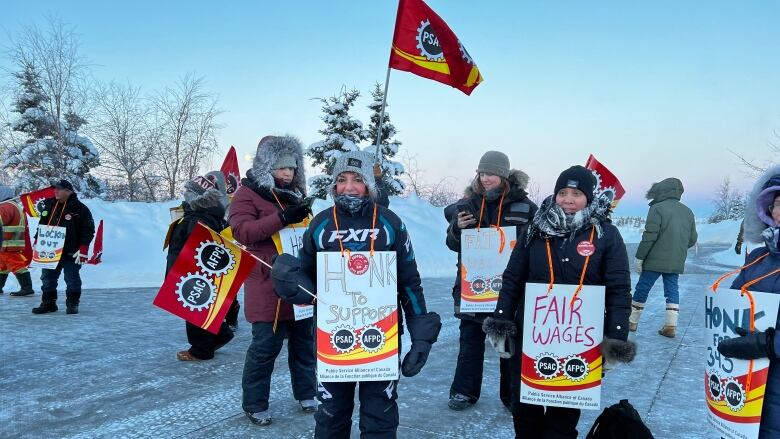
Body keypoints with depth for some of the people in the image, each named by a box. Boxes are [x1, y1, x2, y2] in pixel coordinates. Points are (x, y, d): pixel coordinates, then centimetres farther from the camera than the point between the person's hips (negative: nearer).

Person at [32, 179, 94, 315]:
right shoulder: (49, 205, 9)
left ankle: (72, 304, 14)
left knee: (72, 280, 2)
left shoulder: (80, 209, -8)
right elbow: (42, 225, 19)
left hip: (71, 253, -5)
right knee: (47, 278, 10)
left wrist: (83, 248, -15)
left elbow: (88, 230, -9)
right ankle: (48, 303, 22)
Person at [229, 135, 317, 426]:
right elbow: (241, 231, -18)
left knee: (305, 341, 14)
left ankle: (306, 394, 30)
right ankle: (255, 403, 15)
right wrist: (282, 218, -26)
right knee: (266, 345, -2)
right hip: (269, 285, -6)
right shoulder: (248, 194, -4)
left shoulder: (297, 194, 16)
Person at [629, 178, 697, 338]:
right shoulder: (688, 211, 11)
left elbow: (650, 236, -14)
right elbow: (692, 239, 14)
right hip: (677, 262, 5)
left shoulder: (657, 208, -8)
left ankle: (632, 321, 15)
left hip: (655, 260, -5)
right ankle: (671, 326, 2)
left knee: (642, 289, 6)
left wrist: (640, 257, -9)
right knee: (672, 290, 9)